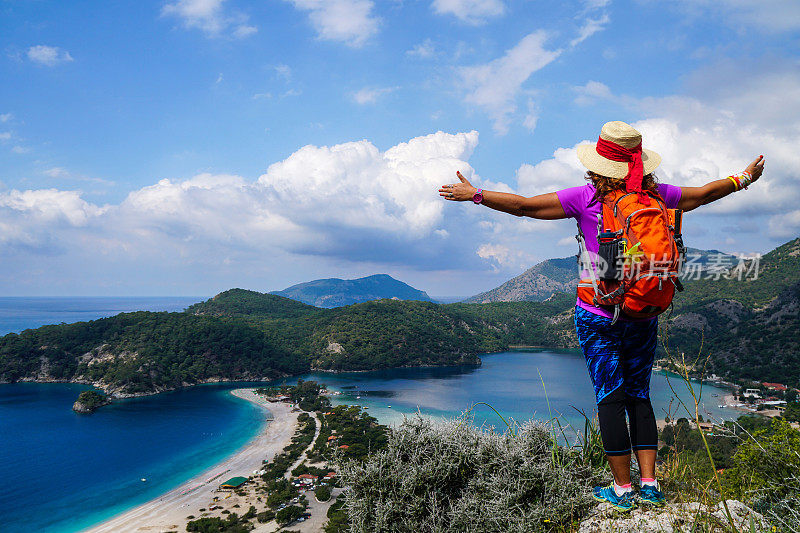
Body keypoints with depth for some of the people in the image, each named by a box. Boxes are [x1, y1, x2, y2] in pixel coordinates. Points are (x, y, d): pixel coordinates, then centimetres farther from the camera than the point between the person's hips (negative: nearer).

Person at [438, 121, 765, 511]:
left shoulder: (587, 197, -10)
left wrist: (475, 195, 1)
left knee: (609, 397, 3)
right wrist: (744, 178, 36)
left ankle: (622, 489, 11)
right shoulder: (655, 195, 1)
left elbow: (524, 206, -9)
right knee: (639, 395, 14)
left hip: (598, 314, -4)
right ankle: (649, 485, 16)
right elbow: (706, 193, 18)